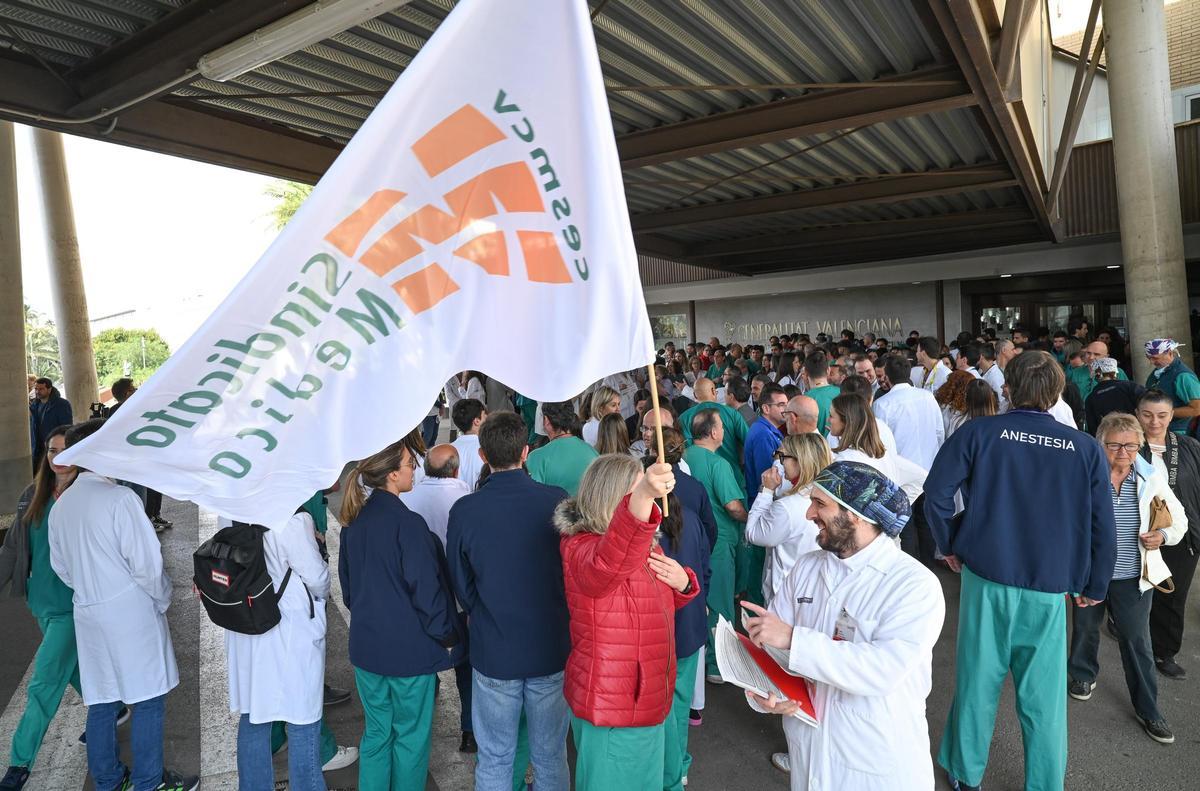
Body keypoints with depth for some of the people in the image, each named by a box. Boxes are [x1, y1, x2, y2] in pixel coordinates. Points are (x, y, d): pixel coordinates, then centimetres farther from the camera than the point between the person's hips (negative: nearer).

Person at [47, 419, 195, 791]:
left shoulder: (61, 505, 6)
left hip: (87, 614, 7)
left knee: (100, 700, 16)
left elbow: (61, 567, 15)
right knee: (148, 699, 5)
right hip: (130, 611, -7)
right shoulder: (120, 498, -17)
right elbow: (146, 562, -17)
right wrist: (163, 599, -1)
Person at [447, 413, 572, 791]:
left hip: (493, 650, 0)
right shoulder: (557, 501, -15)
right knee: (551, 756, 18)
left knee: (494, 759, 18)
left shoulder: (464, 511, -14)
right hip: (553, 648, 1)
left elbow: (461, 583, -1)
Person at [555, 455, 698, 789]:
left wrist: (683, 581, -6)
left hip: (646, 698, 8)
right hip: (610, 705, -8)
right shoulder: (582, 548, -23)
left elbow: (661, 602, 19)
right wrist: (643, 497, -66)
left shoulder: (643, 545, 4)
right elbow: (607, 563, -48)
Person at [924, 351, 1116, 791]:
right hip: (1049, 589, 1)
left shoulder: (977, 433, -7)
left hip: (986, 578, 0)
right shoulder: (1086, 449, -2)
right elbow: (1103, 528, 1)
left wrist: (949, 545, 5)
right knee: (1044, 697, 13)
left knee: (978, 683, 13)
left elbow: (936, 494, -11)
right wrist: (1095, 586, 15)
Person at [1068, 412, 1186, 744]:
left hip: (1134, 578, 1)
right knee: (1085, 628, 20)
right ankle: (1083, 675, 46)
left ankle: (1148, 709, 25)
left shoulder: (1152, 480, -6)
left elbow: (1179, 519, 8)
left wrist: (1164, 535, -13)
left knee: (1137, 642, 10)